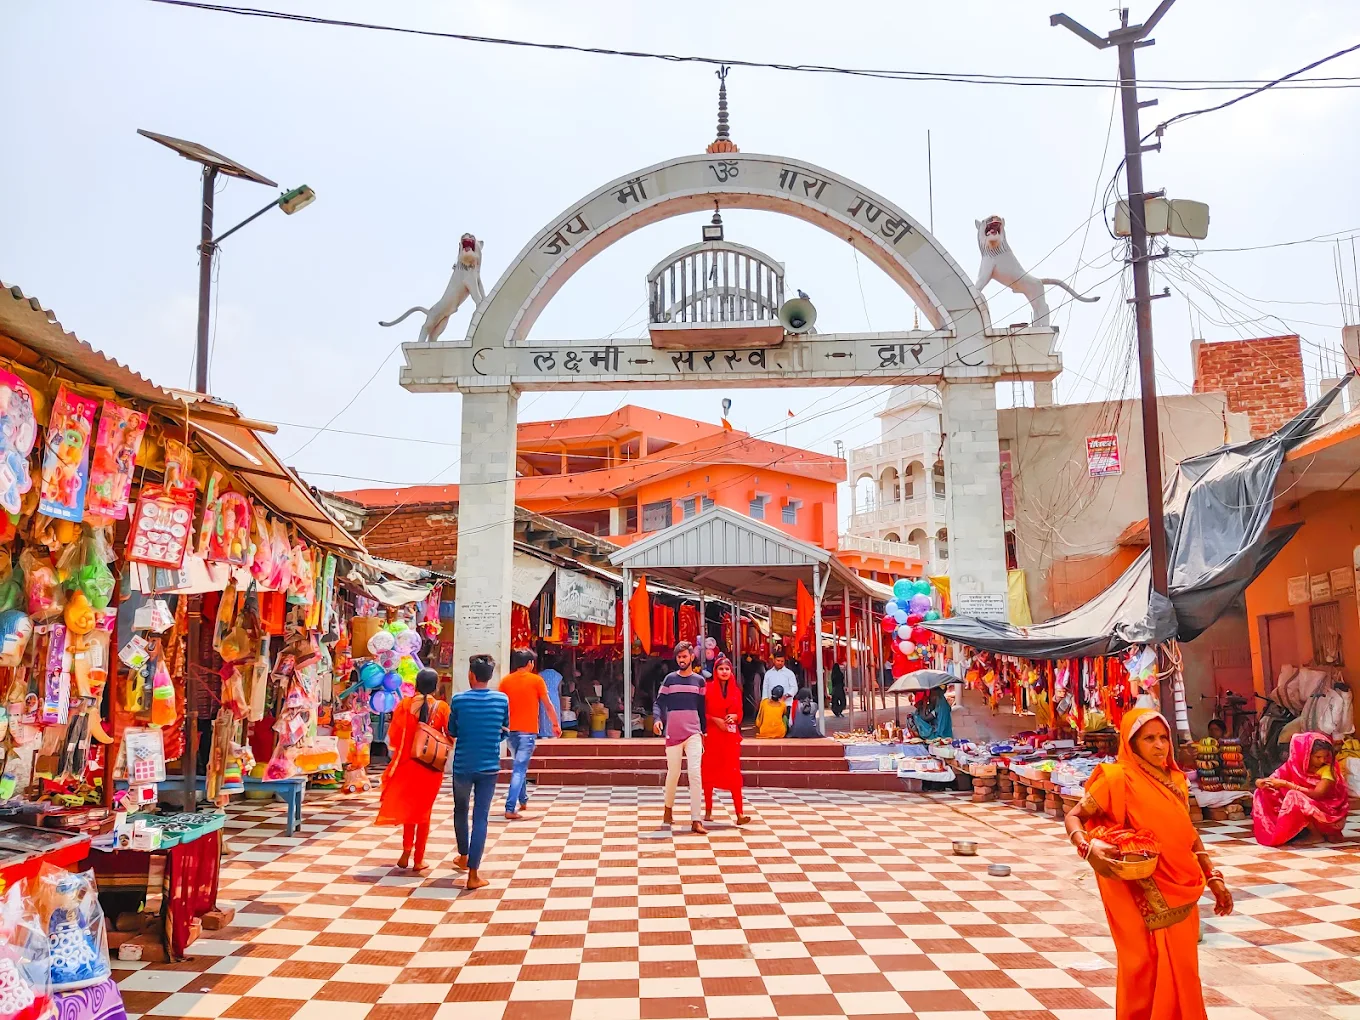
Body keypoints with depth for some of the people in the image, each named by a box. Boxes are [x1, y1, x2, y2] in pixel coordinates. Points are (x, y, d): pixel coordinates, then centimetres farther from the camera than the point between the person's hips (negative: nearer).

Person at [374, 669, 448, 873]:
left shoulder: (405, 704, -6)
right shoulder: (441, 707, -9)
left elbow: (393, 735, -4)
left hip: (407, 763, 1)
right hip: (432, 766, -1)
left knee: (407, 807, 20)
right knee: (424, 810, 11)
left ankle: (407, 851, 11)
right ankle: (419, 859, 14)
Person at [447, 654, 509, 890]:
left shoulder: (458, 699, -9)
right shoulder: (502, 700, -6)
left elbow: (452, 733, 3)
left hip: (462, 765, 0)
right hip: (489, 766, 0)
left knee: (461, 811, 22)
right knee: (481, 817, 2)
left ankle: (463, 856, 41)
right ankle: (473, 873, 0)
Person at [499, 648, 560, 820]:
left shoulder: (505, 680, 5)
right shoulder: (536, 680, -4)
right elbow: (548, 705, 0)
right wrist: (556, 724, 11)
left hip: (510, 730, 5)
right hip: (528, 730, -4)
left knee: (519, 765, 23)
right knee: (519, 769, -6)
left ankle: (523, 800, 32)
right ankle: (510, 809, -12)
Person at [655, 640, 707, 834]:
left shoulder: (699, 680, 7)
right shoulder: (670, 679, 3)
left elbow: (702, 707, 12)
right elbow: (659, 702, 0)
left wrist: (703, 730, 12)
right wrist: (658, 719, -18)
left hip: (694, 733, 0)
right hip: (673, 734, 0)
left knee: (695, 774, -10)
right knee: (673, 773, 8)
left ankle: (695, 820, -10)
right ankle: (668, 808, 33)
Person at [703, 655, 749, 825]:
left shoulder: (736, 690, 8)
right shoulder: (708, 688, -1)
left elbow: (739, 713, 12)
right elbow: (702, 712, -2)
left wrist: (734, 717, -9)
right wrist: (716, 720, -14)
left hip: (731, 735, 2)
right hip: (712, 735, -2)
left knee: (734, 773, -6)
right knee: (709, 772, 4)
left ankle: (739, 813, -10)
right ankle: (708, 810, 15)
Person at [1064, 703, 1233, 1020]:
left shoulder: (1176, 779, 6)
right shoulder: (1119, 778, -13)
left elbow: (1189, 834, 16)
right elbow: (1073, 817, -12)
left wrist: (1213, 877, 11)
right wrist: (1088, 848, -31)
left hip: (1180, 893, 6)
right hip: (1143, 899, -6)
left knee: (1181, 970, 13)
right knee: (1147, 970, 2)